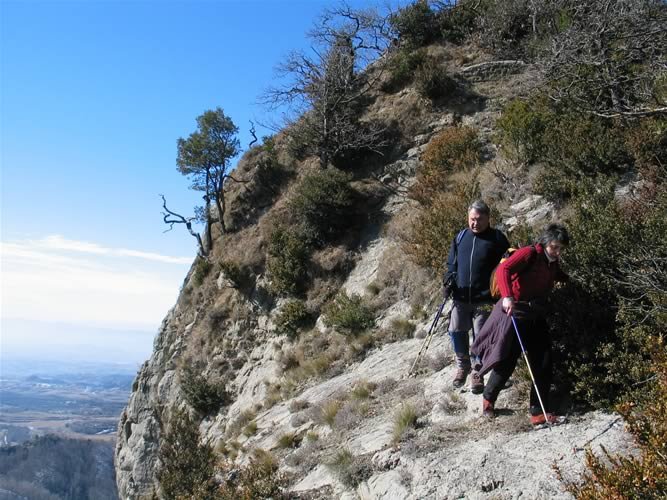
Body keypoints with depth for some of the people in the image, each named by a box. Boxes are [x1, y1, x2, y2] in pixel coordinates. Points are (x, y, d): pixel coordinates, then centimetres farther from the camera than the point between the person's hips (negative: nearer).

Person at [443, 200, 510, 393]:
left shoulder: (497, 238, 0)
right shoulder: (461, 236, 10)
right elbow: (452, 263, 17)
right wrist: (449, 281, 3)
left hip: (484, 299, -3)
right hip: (461, 297, 3)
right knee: (456, 331, 3)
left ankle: (477, 373, 18)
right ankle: (462, 365, 26)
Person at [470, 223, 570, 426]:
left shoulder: (553, 264, 11)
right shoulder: (529, 254, -12)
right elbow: (503, 269, -27)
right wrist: (507, 297, -39)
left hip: (536, 318, 7)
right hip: (515, 314, -7)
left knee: (543, 365, 2)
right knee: (506, 362, 2)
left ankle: (539, 413, 11)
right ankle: (489, 398, 27)